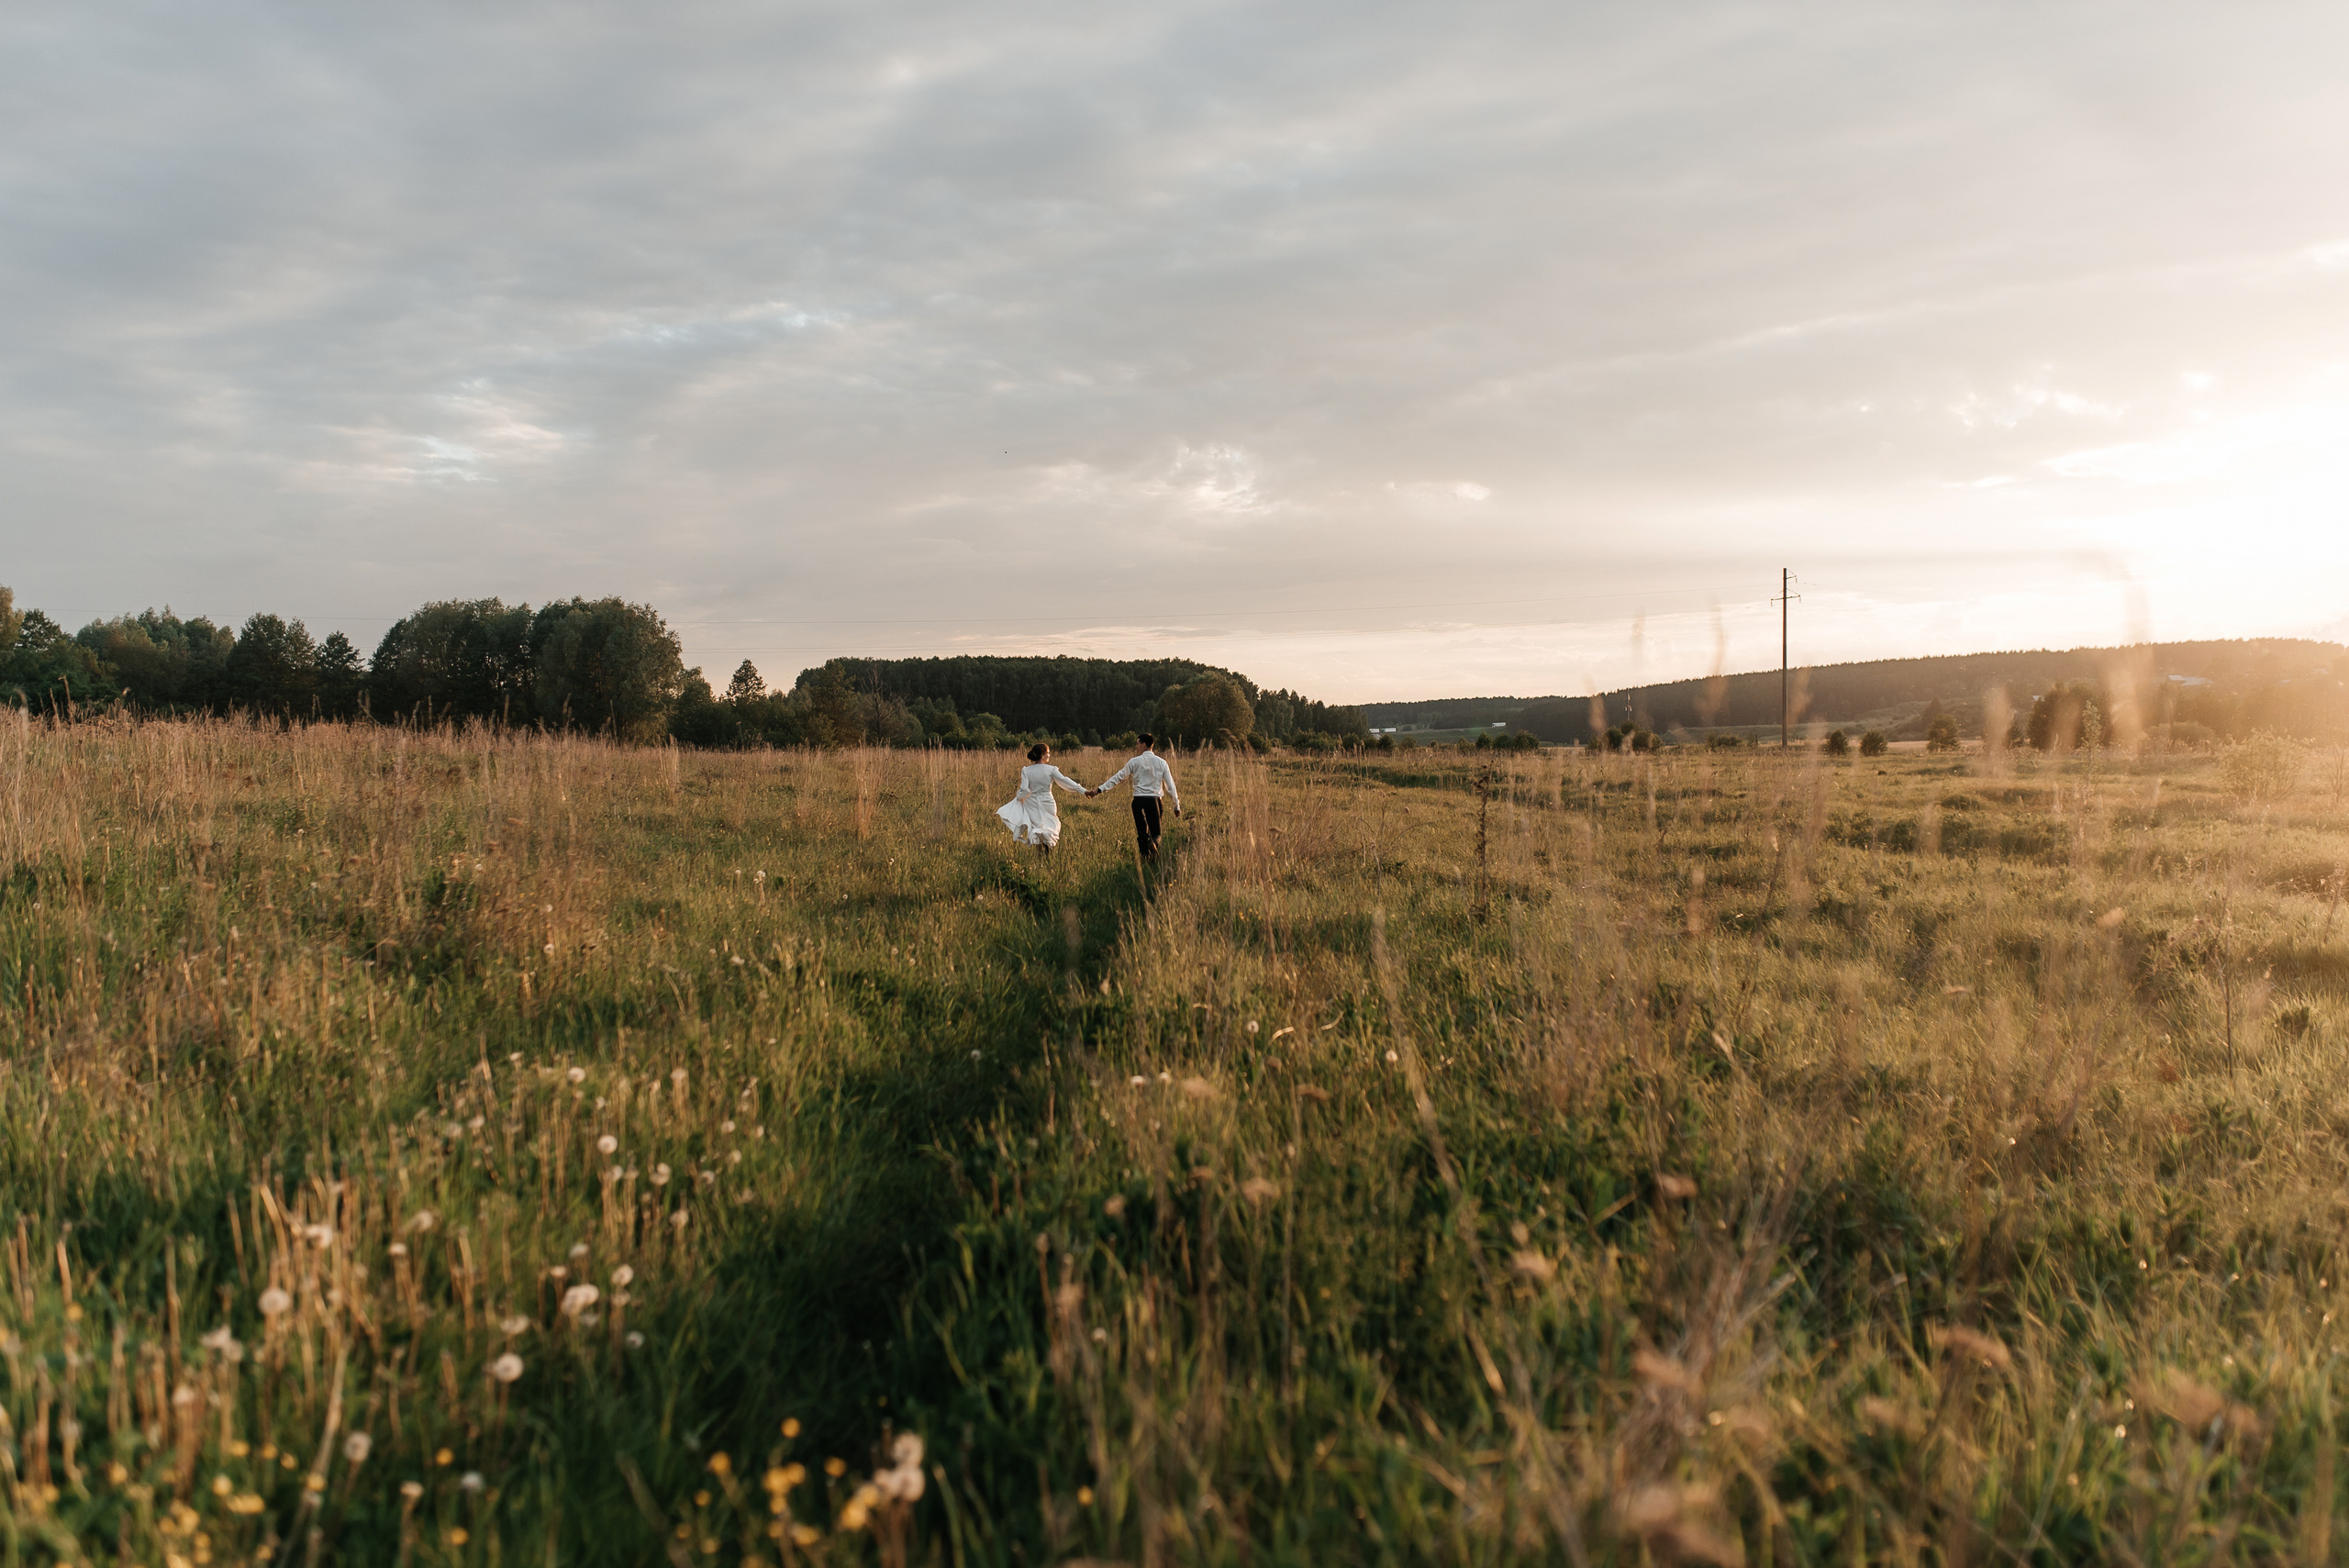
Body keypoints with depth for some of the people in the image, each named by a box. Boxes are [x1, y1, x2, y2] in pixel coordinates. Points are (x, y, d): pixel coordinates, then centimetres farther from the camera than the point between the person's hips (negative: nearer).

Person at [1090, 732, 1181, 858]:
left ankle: (1145, 856, -4)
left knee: (1142, 831, 9)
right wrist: (1177, 806, 12)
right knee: (1155, 832, 8)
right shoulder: (1161, 762, 5)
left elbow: (1118, 777, 2)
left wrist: (1100, 789, 8)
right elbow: (1170, 785, 5)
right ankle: (1154, 842, -27)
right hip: (1154, 800, 1)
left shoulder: (1135, 761, -1)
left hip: (1139, 800, -1)